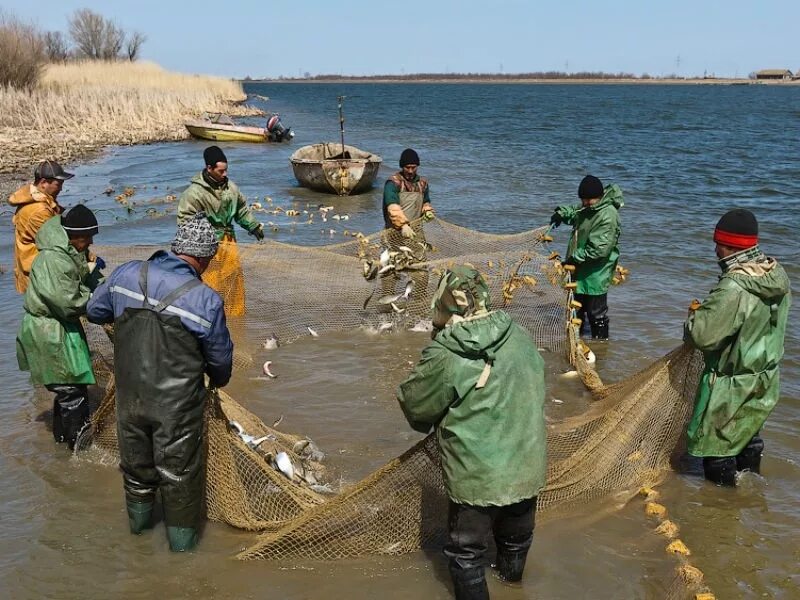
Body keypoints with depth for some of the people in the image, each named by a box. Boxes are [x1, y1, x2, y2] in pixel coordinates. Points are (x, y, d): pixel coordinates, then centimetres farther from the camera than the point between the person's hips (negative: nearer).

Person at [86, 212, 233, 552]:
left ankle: (139, 520, 49)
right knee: (179, 472, 14)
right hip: (176, 406, -4)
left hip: (129, 395, 5)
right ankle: (182, 540, 32)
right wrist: (219, 380, 15)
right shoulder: (206, 300, -21)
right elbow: (220, 356, -7)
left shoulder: (127, 274, -9)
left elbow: (95, 312, 8)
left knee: (136, 460, 25)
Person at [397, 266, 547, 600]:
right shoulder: (520, 337, -7)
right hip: (527, 467, 6)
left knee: (466, 554, 16)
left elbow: (414, 407, -9)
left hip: (477, 478, -6)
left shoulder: (444, 358, -23)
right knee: (516, 533, 31)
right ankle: (512, 572, 57)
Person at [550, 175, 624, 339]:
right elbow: (575, 212, 27)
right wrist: (562, 213, 6)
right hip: (580, 270, 9)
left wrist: (575, 258, -24)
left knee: (596, 313, 3)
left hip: (595, 275, -9)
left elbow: (599, 250, -29)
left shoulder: (608, 217, -26)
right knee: (577, 307, 23)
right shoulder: (587, 207, 3)